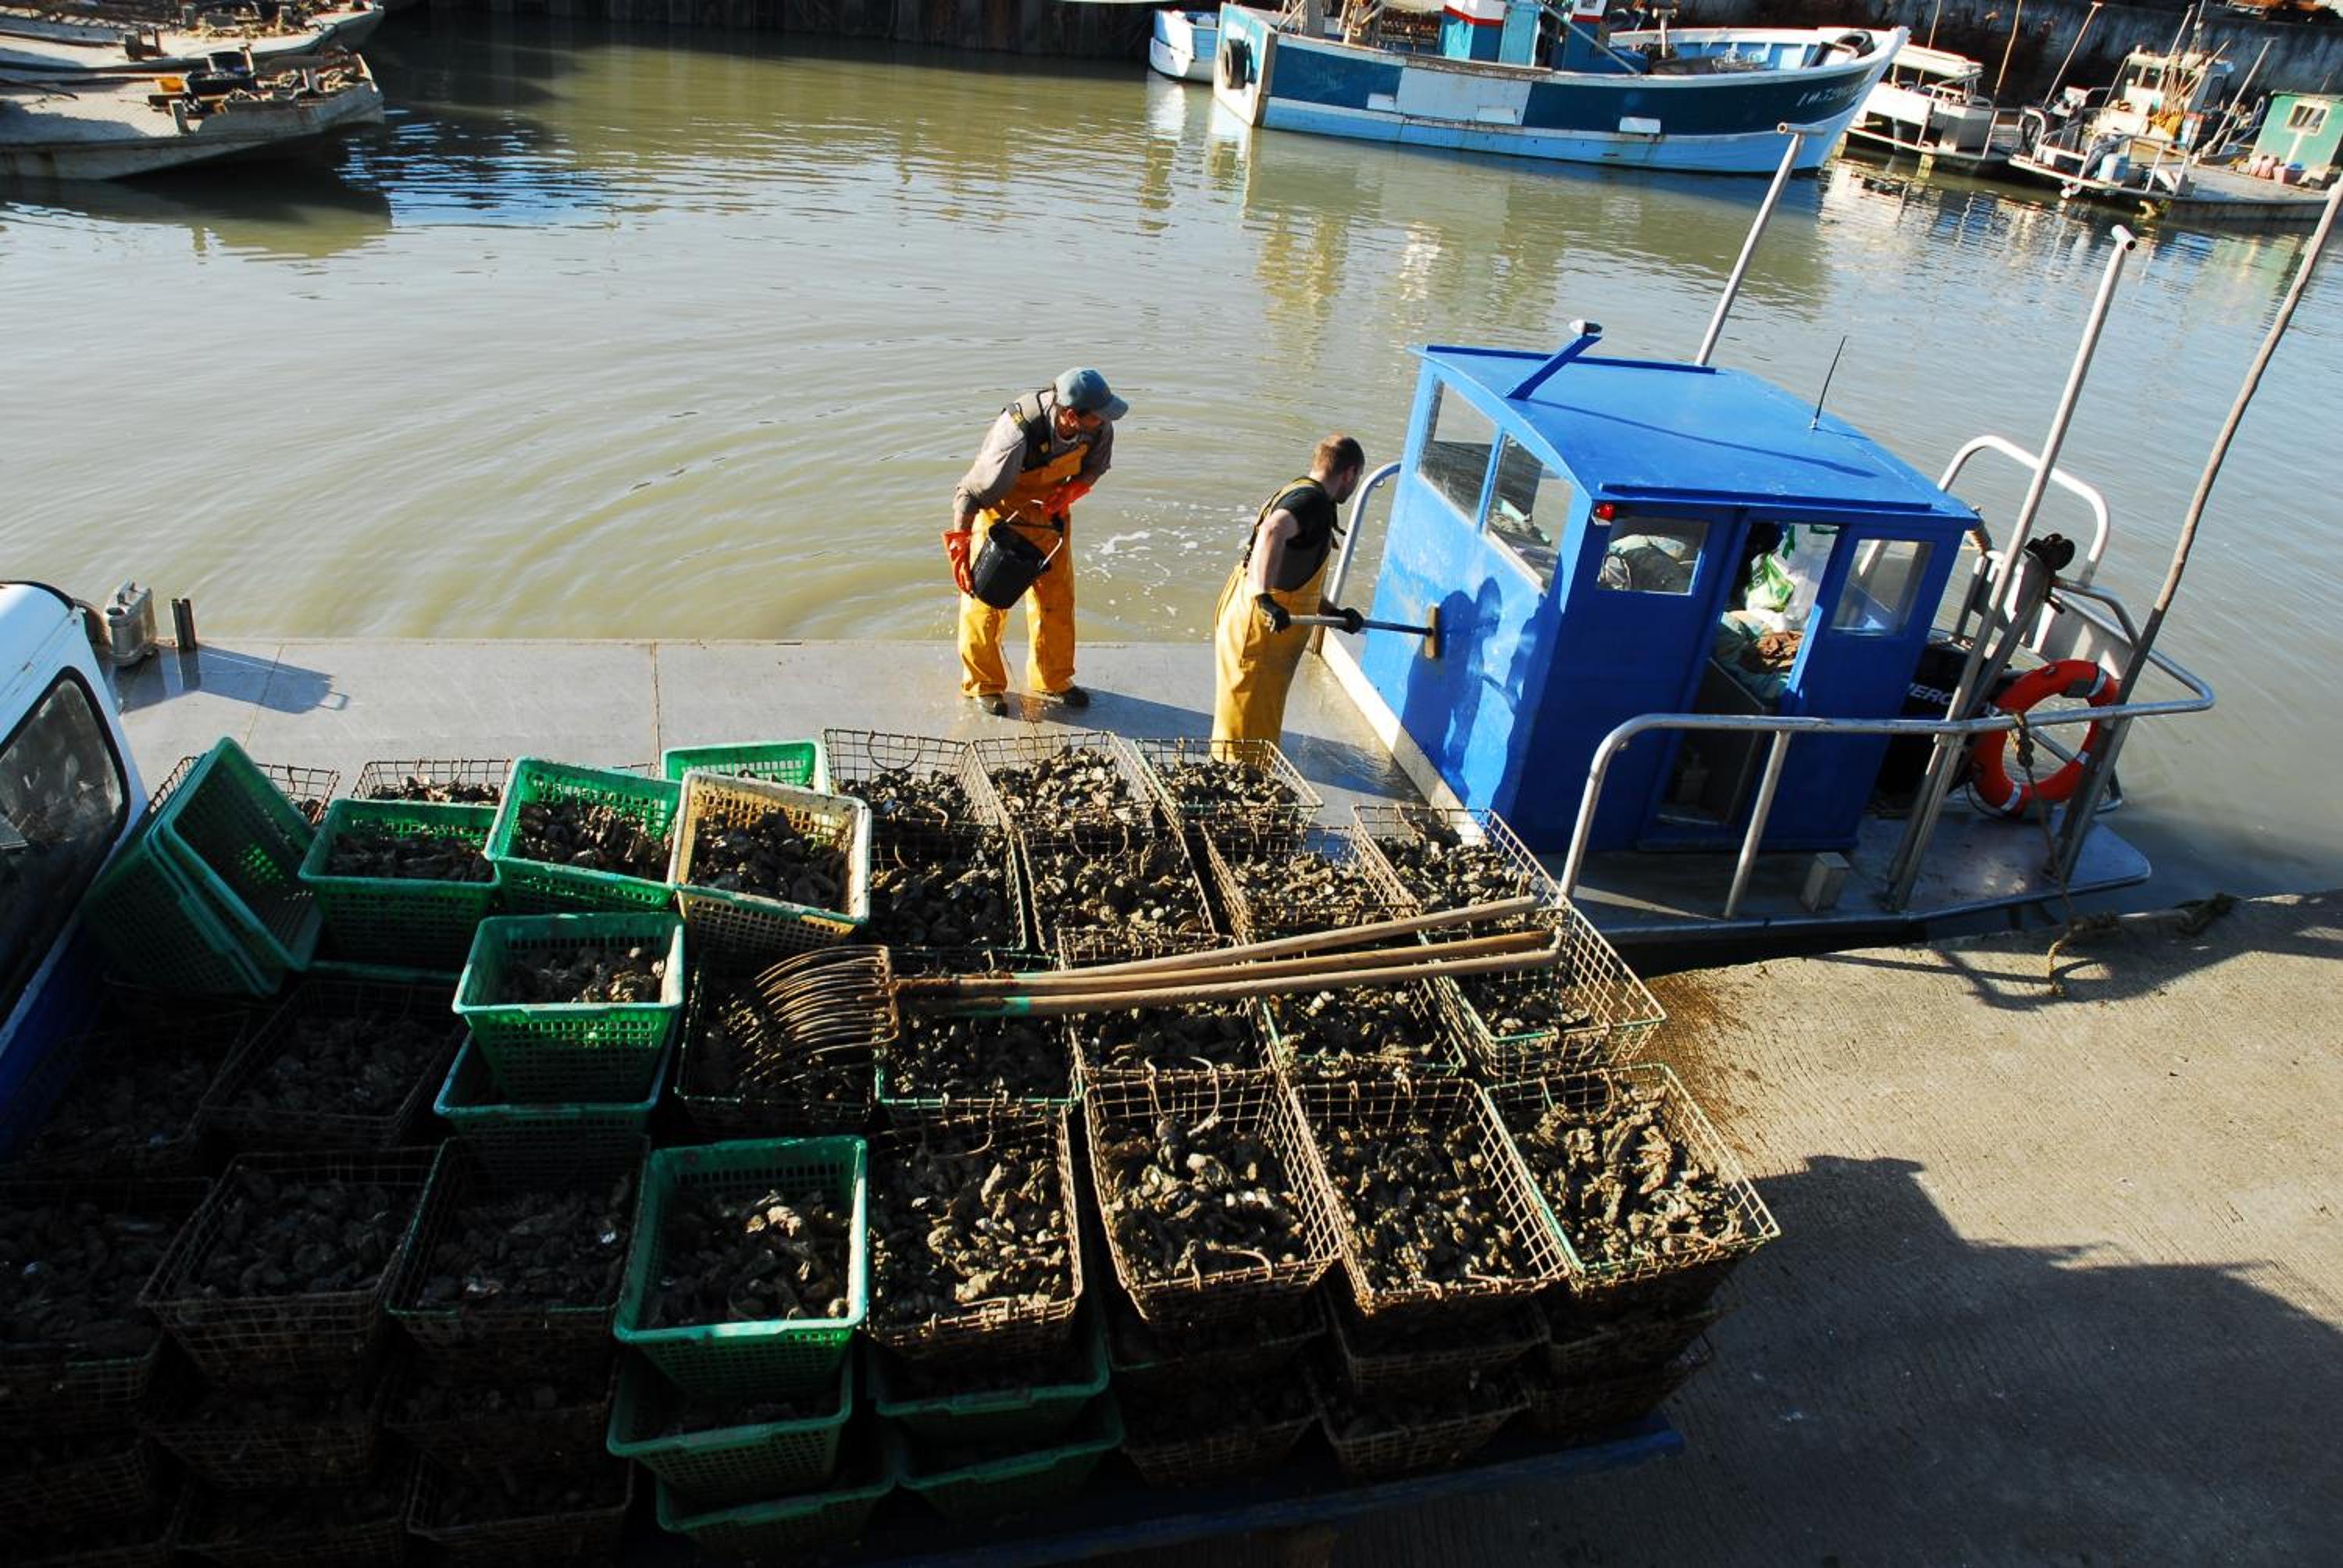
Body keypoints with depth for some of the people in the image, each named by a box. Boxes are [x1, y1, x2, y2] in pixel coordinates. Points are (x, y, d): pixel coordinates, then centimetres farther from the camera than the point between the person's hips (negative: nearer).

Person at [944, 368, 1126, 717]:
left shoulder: (1098, 427, -22)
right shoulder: (1018, 434, -39)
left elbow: (1095, 466, 1)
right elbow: (971, 493, -29)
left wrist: (1071, 491, -19)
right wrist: (958, 549, -28)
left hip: (1050, 509, 5)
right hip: (1000, 510, -5)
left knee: (1057, 596, 10)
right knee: (986, 596, 3)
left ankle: (1053, 679, 28)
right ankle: (984, 684, 22)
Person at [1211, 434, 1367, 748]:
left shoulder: (1299, 494, 17)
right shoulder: (1311, 500, -16)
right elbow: (1272, 532, -40)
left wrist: (1333, 612, 21)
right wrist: (1265, 598, -46)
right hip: (1257, 627, -10)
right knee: (1247, 725, -2)